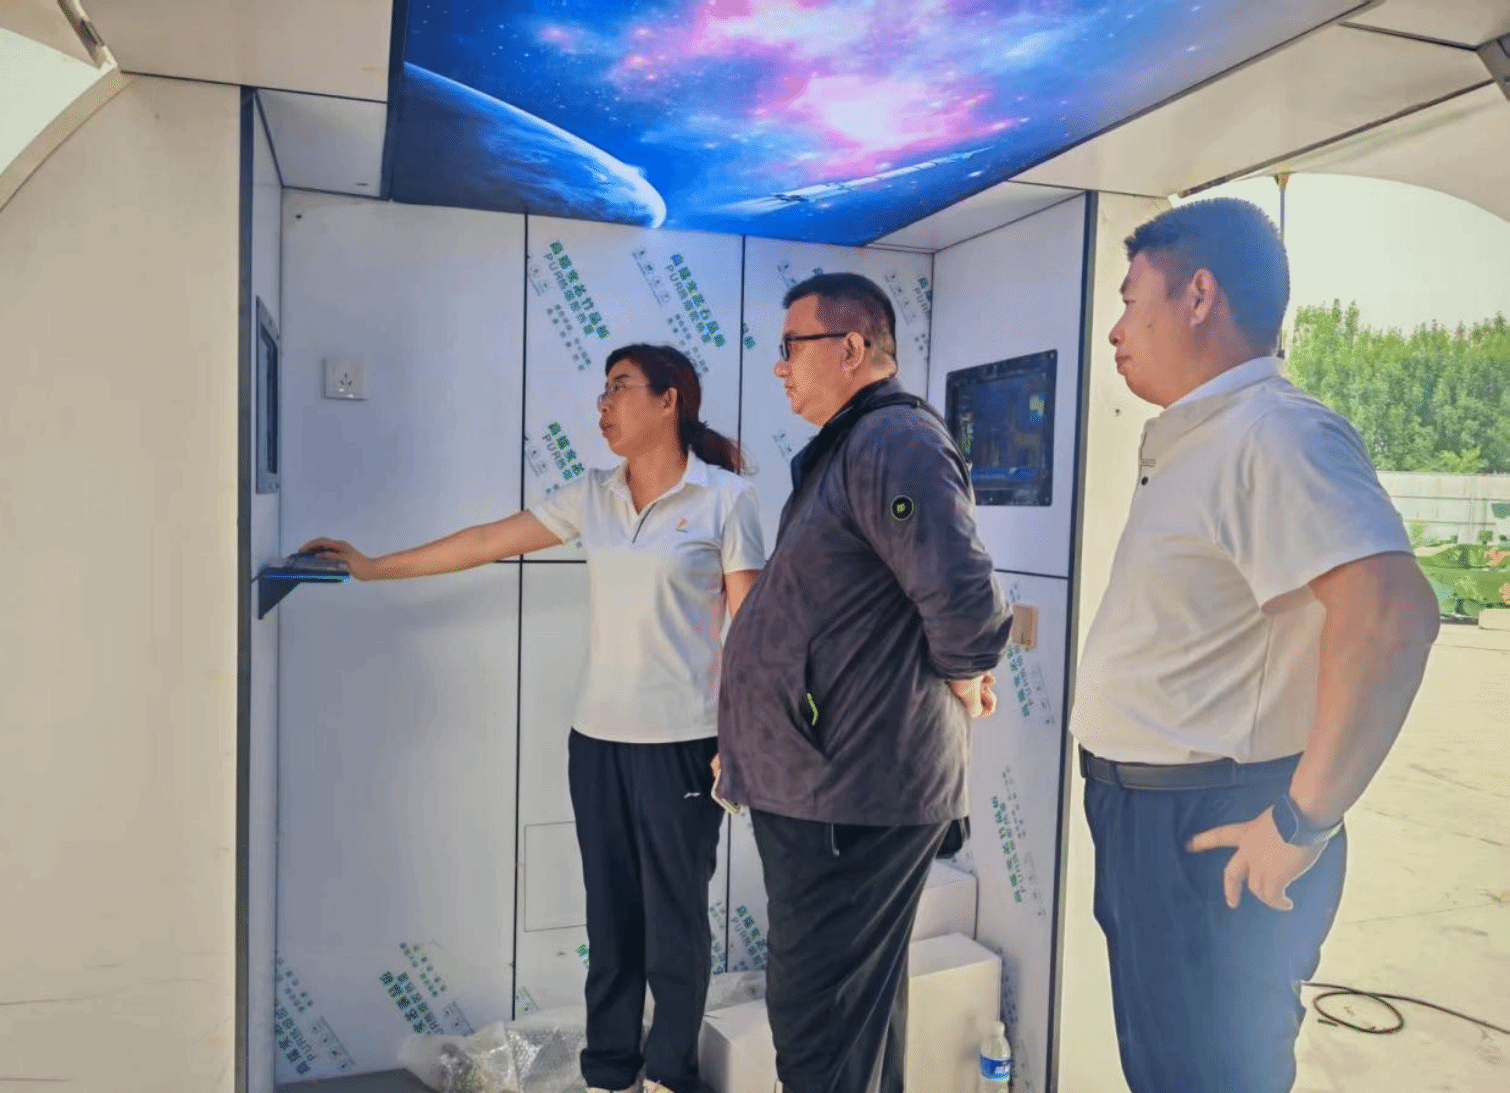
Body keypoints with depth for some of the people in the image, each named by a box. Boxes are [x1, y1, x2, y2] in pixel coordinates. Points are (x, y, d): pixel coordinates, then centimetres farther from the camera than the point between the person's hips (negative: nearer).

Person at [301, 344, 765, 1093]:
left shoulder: (726, 497, -6)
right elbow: (487, 541, 11)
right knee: (611, 914, 14)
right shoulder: (593, 496, 8)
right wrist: (373, 567, 13)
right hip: (596, 739, 5)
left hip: (683, 744, -4)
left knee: (675, 918, 8)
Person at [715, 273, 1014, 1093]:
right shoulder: (848, 446, 16)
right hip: (828, 777, 10)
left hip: (851, 787, -10)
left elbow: (963, 598, -28)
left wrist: (958, 683, -10)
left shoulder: (895, 442, -17)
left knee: (818, 1020, 0)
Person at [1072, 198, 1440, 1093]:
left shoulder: (1271, 431, -19)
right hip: (1154, 818, 9)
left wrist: (1302, 823, -26)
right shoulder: (1198, 442, 13)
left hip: (1210, 835, -9)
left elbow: (1391, 614, -32)